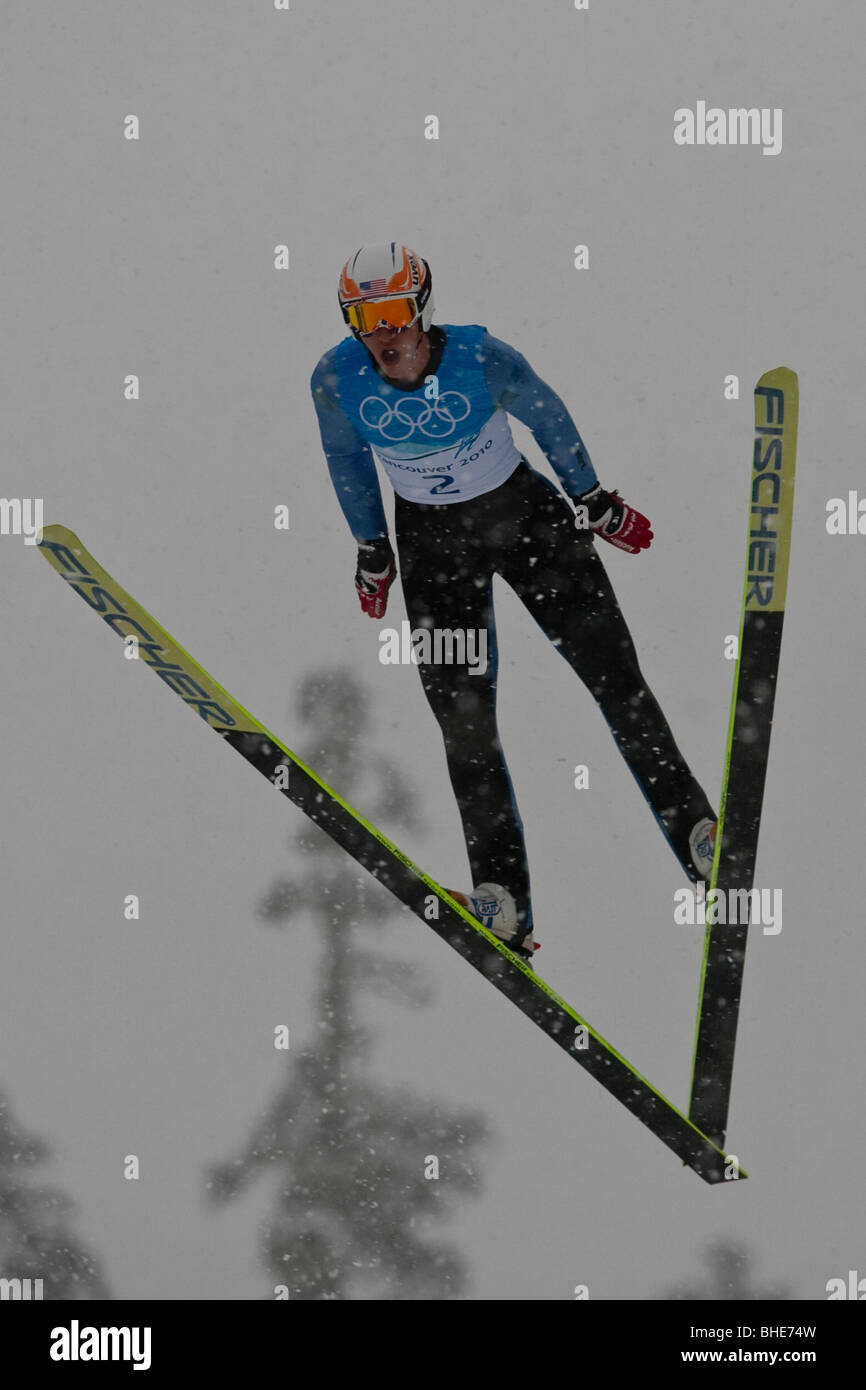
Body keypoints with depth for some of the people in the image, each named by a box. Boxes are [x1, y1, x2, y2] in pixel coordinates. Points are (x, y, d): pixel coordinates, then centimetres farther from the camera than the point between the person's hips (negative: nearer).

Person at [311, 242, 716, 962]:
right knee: (464, 720, -2)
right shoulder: (336, 380, -20)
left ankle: (699, 835, 14)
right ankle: (503, 903, 4)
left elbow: (547, 416, -6)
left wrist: (591, 499, 5)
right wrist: (372, 547, 12)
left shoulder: (479, 358, -26)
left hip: (523, 511, -1)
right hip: (432, 540, 2)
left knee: (616, 679, -1)